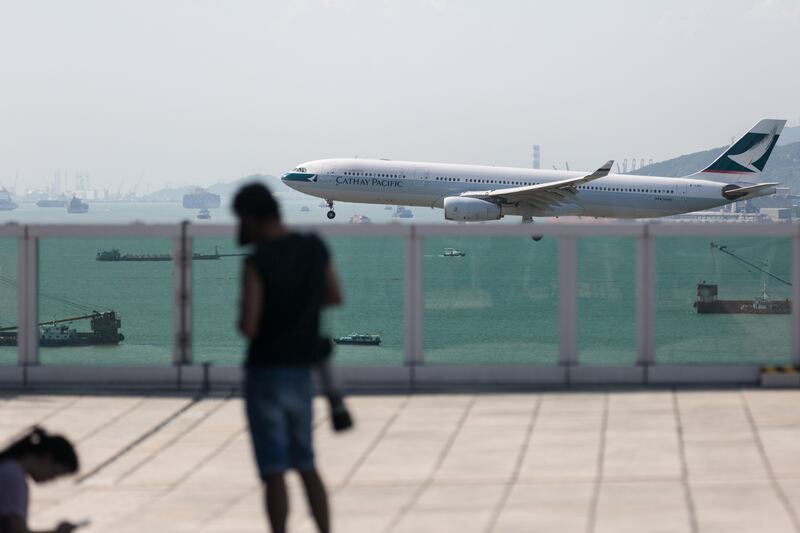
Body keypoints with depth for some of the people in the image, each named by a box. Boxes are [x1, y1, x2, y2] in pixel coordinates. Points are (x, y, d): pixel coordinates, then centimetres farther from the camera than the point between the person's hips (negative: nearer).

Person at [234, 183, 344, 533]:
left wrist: (244, 318, 2)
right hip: (300, 373, 6)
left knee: (273, 472, -3)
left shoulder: (257, 263, -17)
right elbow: (336, 298, 16)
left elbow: (248, 328, -20)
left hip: (265, 373, -6)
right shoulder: (315, 248, 1)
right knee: (305, 465, 18)